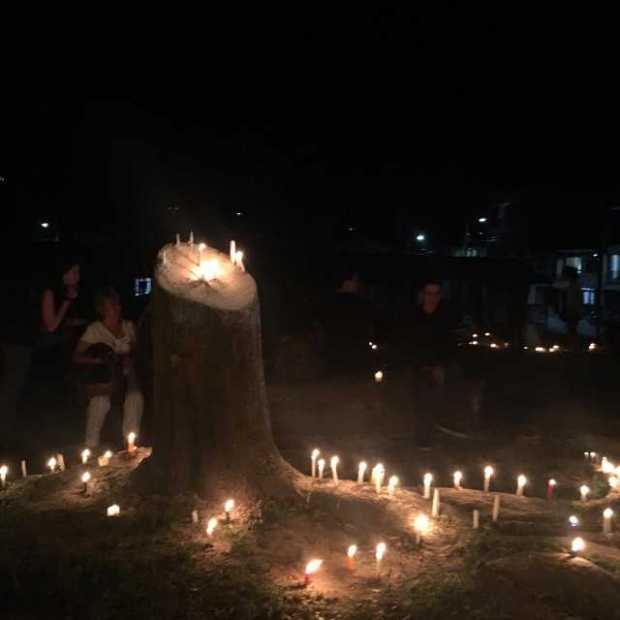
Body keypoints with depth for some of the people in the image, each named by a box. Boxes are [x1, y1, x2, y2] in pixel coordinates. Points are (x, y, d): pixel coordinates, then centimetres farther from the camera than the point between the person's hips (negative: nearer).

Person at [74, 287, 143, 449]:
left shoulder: (128, 326, 9)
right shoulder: (94, 330, -3)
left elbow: (136, 351, 17)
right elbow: (77, 358, -6)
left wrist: (129, 358, -6)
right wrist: (101, 360, -19)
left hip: (125, 374, 3)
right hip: (103, 376, -3)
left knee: (135, 397, -30)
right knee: (100, 401, -34)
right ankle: (91, 445, -13)